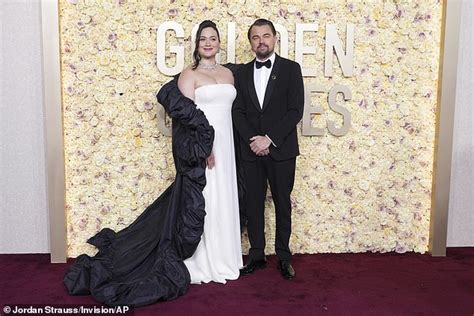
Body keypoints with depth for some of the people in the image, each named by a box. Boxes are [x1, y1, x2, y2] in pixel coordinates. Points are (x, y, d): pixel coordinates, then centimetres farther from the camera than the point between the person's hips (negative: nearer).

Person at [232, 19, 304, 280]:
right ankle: (256, 256, 20)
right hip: (251, 150, 3)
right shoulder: (243, 72, 10)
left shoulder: (290, 69, 0)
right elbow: (237, 112, 4)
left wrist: (269, 139, -14)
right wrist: (252, 139, -10)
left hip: (281, 150, -3)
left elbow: (296, 111, -8)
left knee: (282, 203, 7)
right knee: (253, 204, 7)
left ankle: (283, 256, 20)